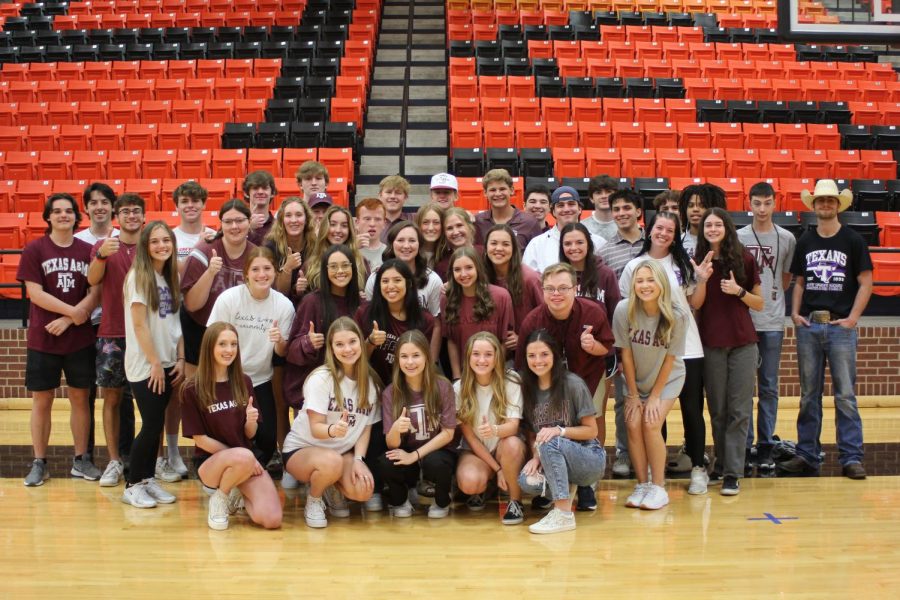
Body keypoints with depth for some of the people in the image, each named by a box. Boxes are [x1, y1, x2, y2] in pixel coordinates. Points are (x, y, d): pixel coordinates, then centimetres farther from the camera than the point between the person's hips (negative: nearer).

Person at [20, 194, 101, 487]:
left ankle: (81, 460, 18)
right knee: (41, 400, 5)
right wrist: (73, 311, -14)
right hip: (42, 339, -2)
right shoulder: (34, 250, -3)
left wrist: (68, 320, -13)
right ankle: (39, 463, 15)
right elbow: (35, 293, -9)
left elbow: (96, 293, -2)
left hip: (81, 338, 2)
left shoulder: (88, 251, 3)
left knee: (80, 397, 8)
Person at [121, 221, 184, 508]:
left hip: (166, 363, 6)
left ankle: (148, 479, 18)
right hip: (144, 364, -6)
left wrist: (180, 359, 3)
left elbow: (174, 323, 12)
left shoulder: (171, 277, 10)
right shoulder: (138, 276, -10)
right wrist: (154, 363, -14)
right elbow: (139, 324, -14)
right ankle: (132, 485, 6)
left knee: (157, 424, 8)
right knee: (152, 425, -6)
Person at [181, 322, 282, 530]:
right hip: (210, 463, -4)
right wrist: (240, 456, -13)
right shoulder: (192, 389, -9)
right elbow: (200, 439, -9)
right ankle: (219, 498, -7)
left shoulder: (244, 383, 3)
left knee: (272, 519, -20)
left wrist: (251, 422, -19)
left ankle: (238, 495, 13)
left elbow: (249, 435, 4)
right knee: (244, 457, -39)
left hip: (247, 463, 4)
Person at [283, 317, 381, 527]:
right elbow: (316, 428, -21)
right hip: (301, 448, -4)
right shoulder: (321, 378, -17)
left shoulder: (370, 381, -1)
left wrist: (358, 459, -17)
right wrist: (333, 430, -44)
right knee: (332, 462, -39)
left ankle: (333, 490, 11)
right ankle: (313, 500, -5)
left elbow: (366, 427, 0)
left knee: (364, 490, -26)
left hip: (343, 452, 4)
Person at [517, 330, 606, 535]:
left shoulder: (573, 384, -12)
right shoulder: (528, 389, 3)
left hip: (590, 460, -4)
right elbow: (531, 432, 7)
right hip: (553, 462, 4)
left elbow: (591, 431, -9)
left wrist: (560, 431, -25)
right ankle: (565, 490, 3)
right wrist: (536, 456, -13)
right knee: (526, 481, -28)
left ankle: (564, 514, -32)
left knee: (551, 443, -35)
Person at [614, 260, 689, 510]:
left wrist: (655, 396, -11)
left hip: (667, 379, -2)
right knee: (633, 425, -12)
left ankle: (658, 488, -4)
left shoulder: (677, 317, -24)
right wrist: (633, 394, -8)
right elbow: (626, 354, -13)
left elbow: (669, 359, -15)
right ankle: (642, 485, 2)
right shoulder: (624, 310, -22)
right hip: (636, 379, 2)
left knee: (651, 424, -17)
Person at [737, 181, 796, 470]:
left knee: (769, 387, 6)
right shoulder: (737, 238, 1)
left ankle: (766, 447, 13)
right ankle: (743, 446, 9)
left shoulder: (787, 239, 4)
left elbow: (786, 279, 12)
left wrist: (770, 297, 2)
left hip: (773, 322, 1)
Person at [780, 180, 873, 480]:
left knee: (845, 394, -2)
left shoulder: (853, 240, 2)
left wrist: (853, 317, -9)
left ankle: (851, 457, 3)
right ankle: (807, 455, 14)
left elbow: (865, 282, 0)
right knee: (809, 395, 8)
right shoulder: (805, 241, 11)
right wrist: (795, 313, 2)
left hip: (840, 326, -3)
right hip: (808, 325, 3)